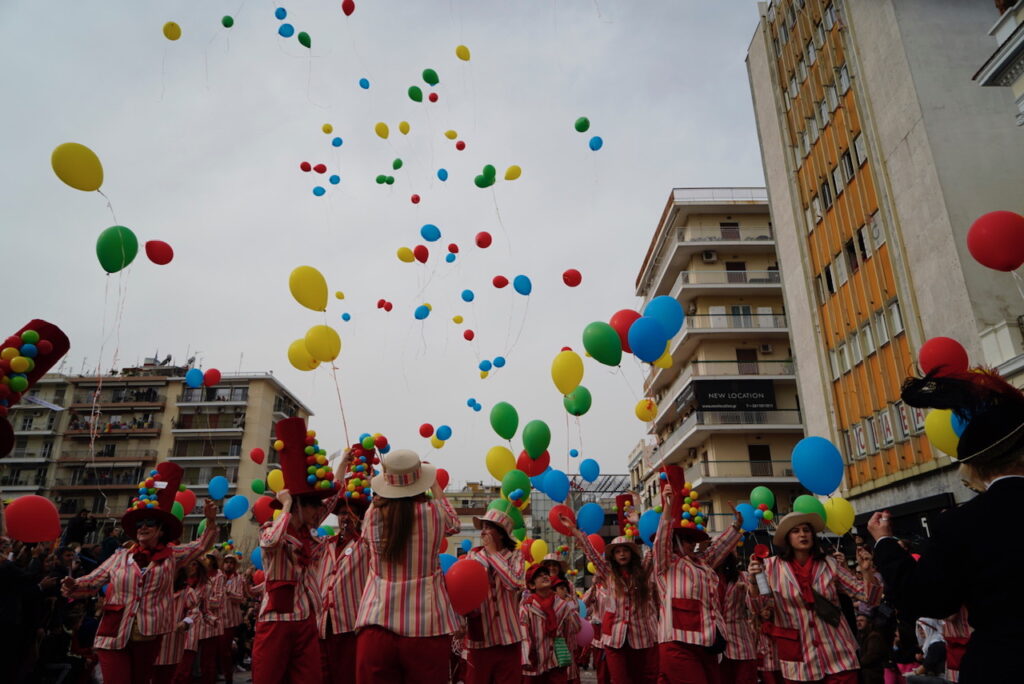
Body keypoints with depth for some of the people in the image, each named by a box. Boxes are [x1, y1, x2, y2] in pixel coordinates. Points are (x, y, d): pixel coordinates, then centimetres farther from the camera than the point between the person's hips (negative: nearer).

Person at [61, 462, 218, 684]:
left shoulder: (172, 556, 4)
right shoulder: (121, 556, 6)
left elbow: (202, 544, 3)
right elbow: (93, 580, 6)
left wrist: (211, 520, -12)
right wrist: (74, 586, -14)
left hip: (149, 636, 1)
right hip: (114, 635, -1)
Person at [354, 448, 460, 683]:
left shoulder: (373, 514, -1)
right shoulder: (433, 511, -6)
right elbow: (453, 523, 20)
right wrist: (435, 485, 29)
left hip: (376, 626, 2)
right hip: (426, 628, -1)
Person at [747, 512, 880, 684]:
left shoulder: (830, 564, 0)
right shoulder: (773, 566, -4)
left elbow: (869, 597, 3)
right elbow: (757, 604, -1)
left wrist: (866, 571, -15)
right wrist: (754, 580, -20)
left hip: (838, 656, 1)